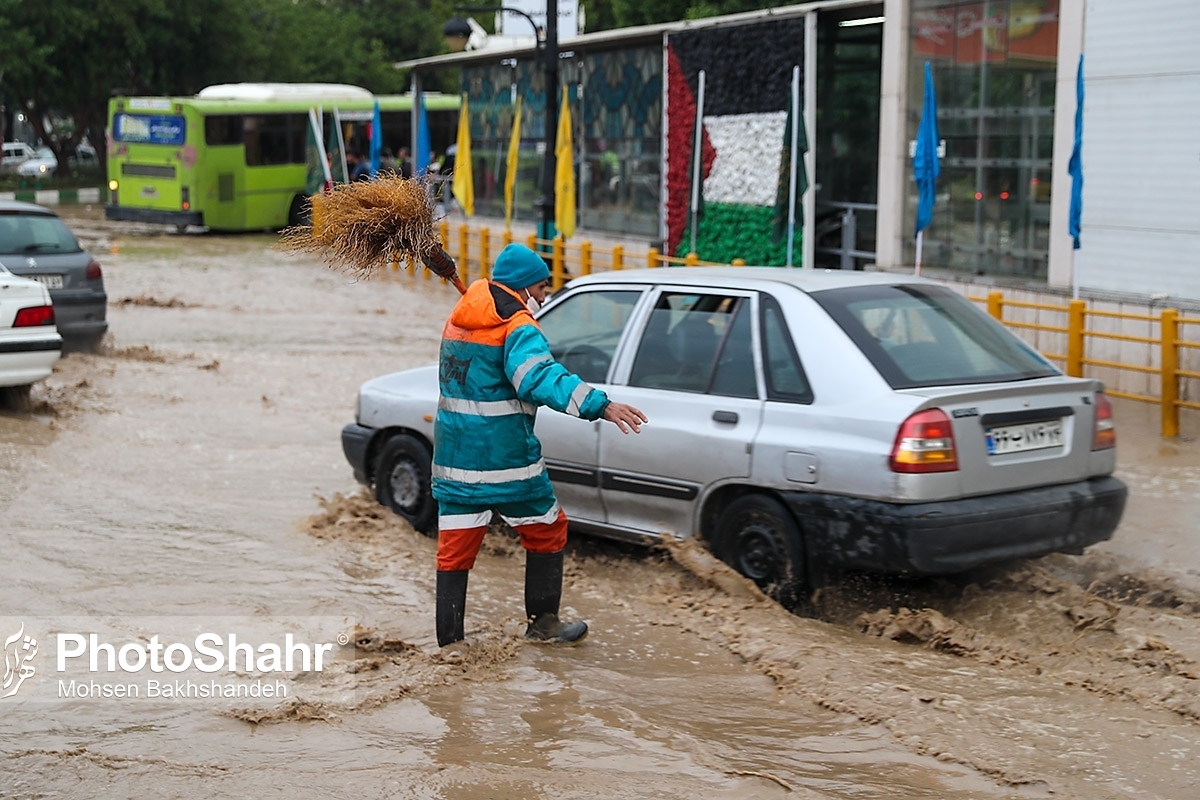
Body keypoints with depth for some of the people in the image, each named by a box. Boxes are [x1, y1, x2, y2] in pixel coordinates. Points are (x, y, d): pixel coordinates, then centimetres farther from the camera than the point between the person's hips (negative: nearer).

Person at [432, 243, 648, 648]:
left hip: (454, 457, 7)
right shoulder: (517, 328, -13)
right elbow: (542, 376, -32)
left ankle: (448, 641, 7)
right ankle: (542, 623, 21)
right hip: (504, 459, -7)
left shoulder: (458, 321, 13)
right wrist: (600, 405, -42)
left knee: (455, 548, 7)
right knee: (546, 531, 13)